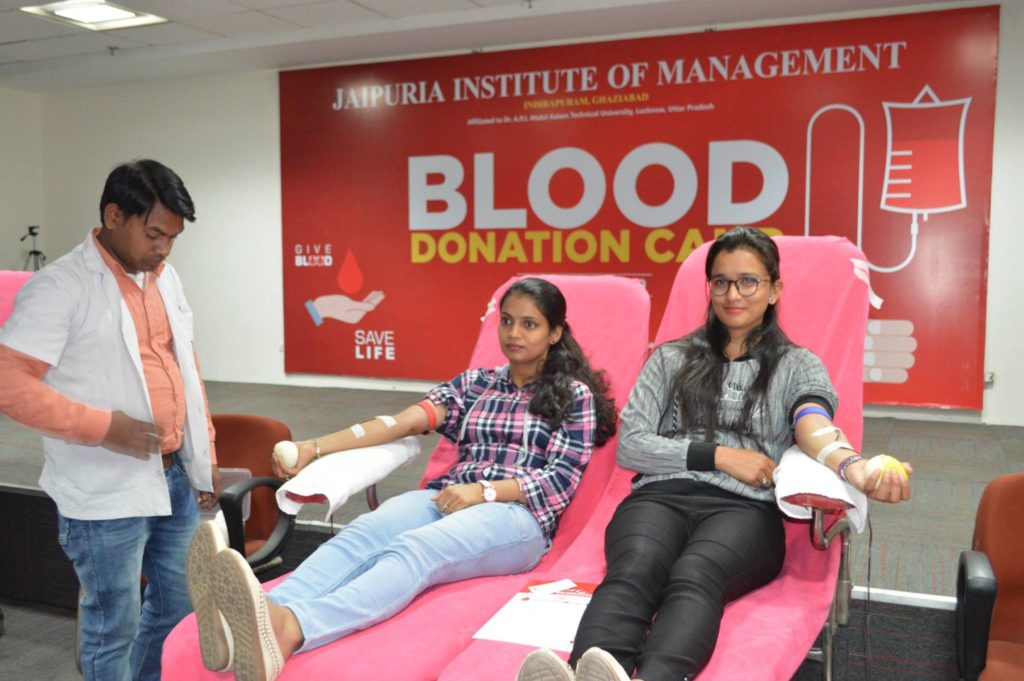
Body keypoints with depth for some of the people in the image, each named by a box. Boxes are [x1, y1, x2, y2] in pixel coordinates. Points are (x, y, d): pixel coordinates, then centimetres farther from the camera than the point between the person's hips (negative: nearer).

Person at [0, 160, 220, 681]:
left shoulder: (164, 278, 10)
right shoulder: (59, 287, -13)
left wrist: (205, 456, 14)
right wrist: (104, 427, -22)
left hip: (176, 476, 7)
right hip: (107, 493, -7)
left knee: (177, 608, 19)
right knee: (114, 627, 8)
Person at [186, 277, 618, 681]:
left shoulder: (575, 394, 11)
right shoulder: (474, 382, 21)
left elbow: (563, 479, 0)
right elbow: (403, 422, 8)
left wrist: (482, 491, -15)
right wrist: (314, 447, -5)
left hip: (518, 515, -4)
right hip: (449, 501, 4)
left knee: (413, 549, -36)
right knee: (361, 534, -30)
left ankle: (288, 630, -62)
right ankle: (270, 613, -57)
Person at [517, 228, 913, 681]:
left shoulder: (798, 366, 18)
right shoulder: (671, 358, 20)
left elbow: (814, 427, -6)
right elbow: (630, 447, 10)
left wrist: (855, 469, -31)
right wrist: (718, 455, -2)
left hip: (745, 509, -1)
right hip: (661, 495, 1)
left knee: (695, 575, -36)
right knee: (633, 571, -35)